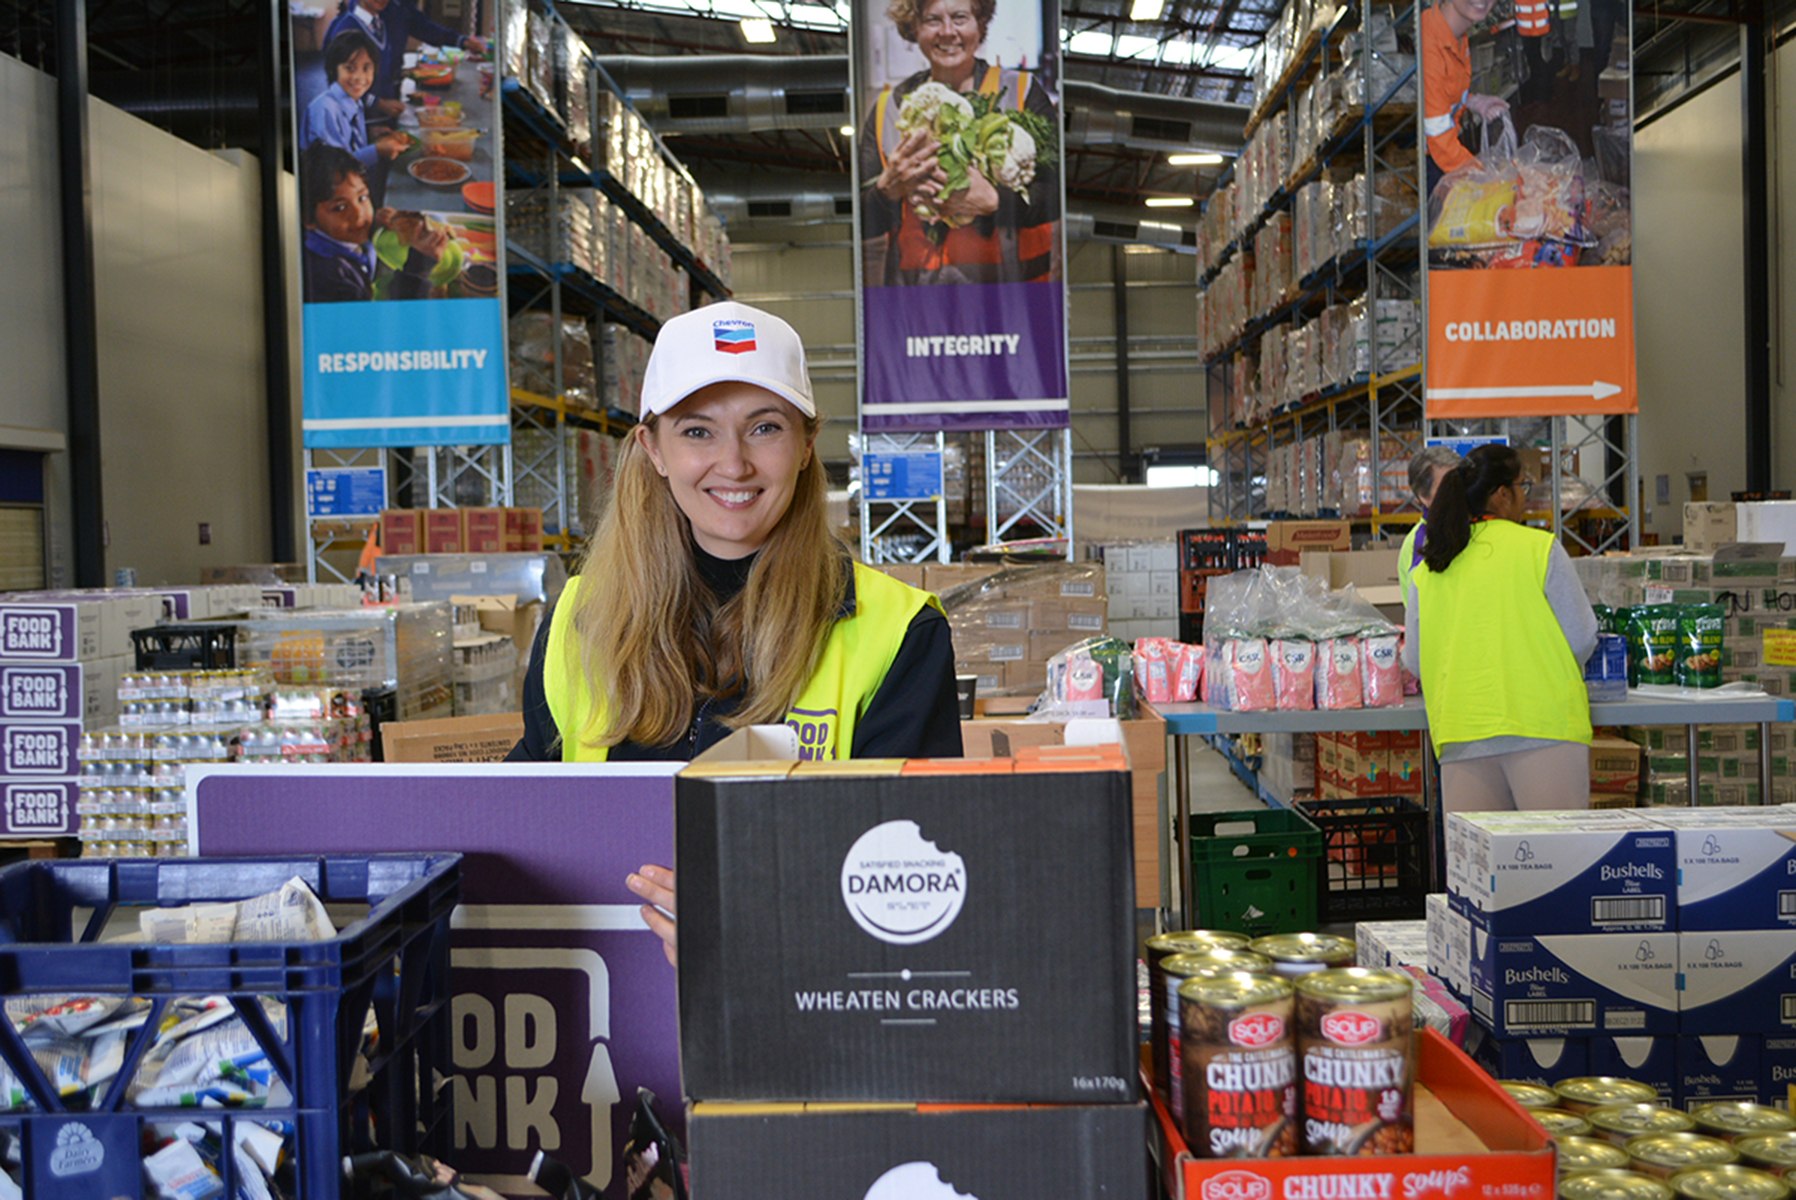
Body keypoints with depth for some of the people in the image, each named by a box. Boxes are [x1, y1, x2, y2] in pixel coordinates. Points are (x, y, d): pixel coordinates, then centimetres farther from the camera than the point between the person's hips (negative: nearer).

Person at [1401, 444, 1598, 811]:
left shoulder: (1425, 571, 8)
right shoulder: (1540, 549, -1)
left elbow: (1414, 661, 13)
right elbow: (1582, 638, 2)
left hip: (1460, 730, 3)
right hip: (1541, 723, -3)